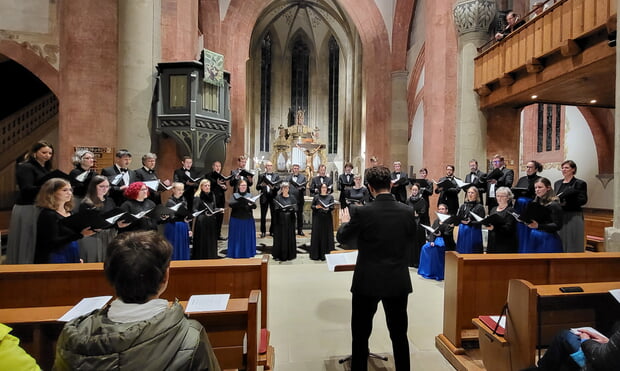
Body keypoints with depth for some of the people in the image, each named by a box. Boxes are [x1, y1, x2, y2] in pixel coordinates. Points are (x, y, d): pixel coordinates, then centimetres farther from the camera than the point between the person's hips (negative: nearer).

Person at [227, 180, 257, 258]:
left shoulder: (249, 195, 9)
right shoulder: (235, 195, 3)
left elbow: (255, 206, -4)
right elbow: (230, 204, -15)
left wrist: (251, 204, -27)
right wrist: (239, 202, -31)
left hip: (248, 221, 2)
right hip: (236, 220, -2)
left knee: (247, 238, 6)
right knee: (237, 238, 2)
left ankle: (247, 254, 18)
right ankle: (236, 255, 13)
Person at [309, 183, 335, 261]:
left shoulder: (330, 197, 6)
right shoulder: (316, 197, 6)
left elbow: (332, 207, -3)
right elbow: (312, 206, 4)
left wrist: (327, 208, -23)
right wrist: (316, 207, -17)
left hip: (327, 219, 0)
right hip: (317, 218, 0)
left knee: (326, 235, 1)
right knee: (317, 235, 1)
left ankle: (326, 254, 10)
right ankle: (316, 254, 10)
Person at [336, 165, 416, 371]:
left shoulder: (362, 212, -17)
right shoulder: (407, 211, -7)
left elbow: (342, 238, -3)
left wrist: (345, 222, 16)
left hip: (367, 282, -3)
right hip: (399, 282, 4)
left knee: (361, 335, 16)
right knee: (399, 334, 20)